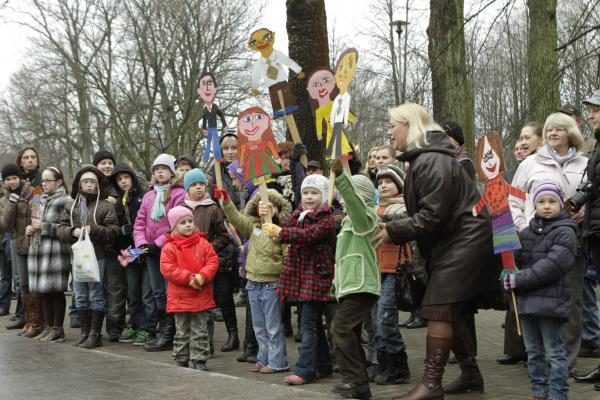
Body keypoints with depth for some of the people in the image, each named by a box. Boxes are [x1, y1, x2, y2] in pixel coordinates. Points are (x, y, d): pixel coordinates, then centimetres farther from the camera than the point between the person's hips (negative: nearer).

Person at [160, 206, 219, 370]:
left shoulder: (203, 243, 2)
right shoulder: (169, 247, -5)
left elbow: (213, 261, -2)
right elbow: (167, 269, -13)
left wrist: (202, 276, -19)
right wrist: (188, 278, -19)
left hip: (201, 296, 1)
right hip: (180, 297, -1)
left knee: (200, 332, 6)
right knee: (182, 332, 10)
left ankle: (199, 361, 13)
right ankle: (181, 362, 20)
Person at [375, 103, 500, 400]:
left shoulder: (432, 161, -20)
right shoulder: (423, 159, 15)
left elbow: (433, 215, -24)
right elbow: (424, 211, 18)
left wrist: (393, 231, -18)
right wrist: (393, 226, 5)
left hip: (463, 243, -11)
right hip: (454, 243, 11)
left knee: (437, 310, -13)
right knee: (452, 312, 14)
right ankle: (470, 373, 25)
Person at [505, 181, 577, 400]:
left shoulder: (565, 232, -7)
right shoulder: (527, 232, 14)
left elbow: (552, 265, -18)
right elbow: (516, 257, 11)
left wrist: (520, 280, -19)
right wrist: (510, 277, -11)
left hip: (550, 300, -7)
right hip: (527, 300, 7)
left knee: (554, 352, 0)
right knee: (533, 351, 15)